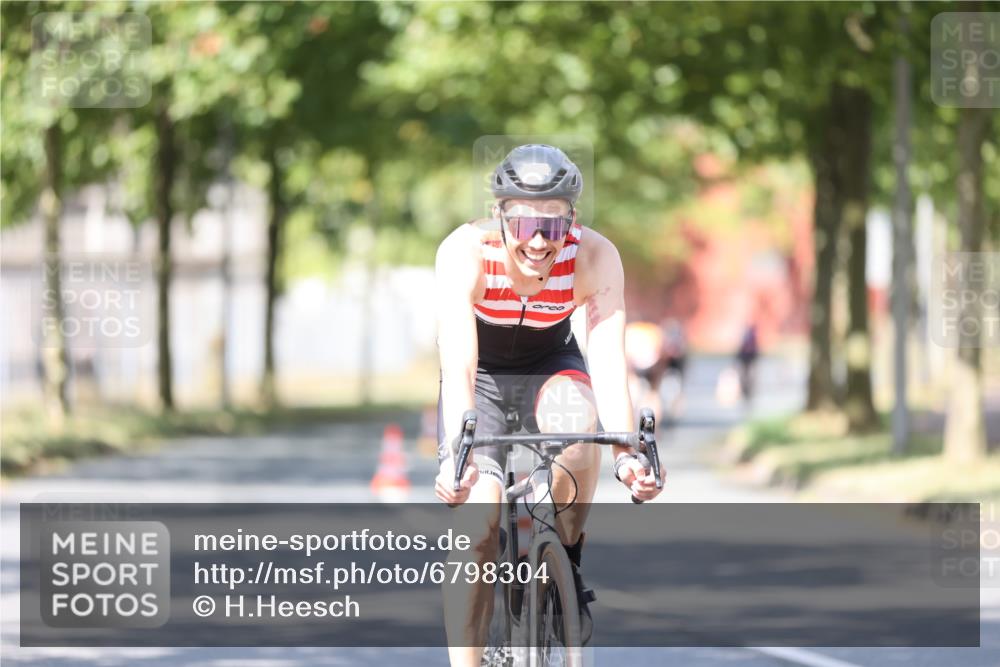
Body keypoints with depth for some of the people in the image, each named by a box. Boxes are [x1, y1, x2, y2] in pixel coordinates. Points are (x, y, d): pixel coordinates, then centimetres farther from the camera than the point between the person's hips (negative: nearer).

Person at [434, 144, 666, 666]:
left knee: (577, 426, -34)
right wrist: (458, 457, -54)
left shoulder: (596, 258, -28)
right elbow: (459, 364, -40)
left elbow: (609, 360, -34)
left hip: (550, 364, 1)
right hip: (482, 375, 0)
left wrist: (626, 455, -48)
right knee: (477, 522, -17)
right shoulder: (465, 253, -32)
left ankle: (566, 563, -10)